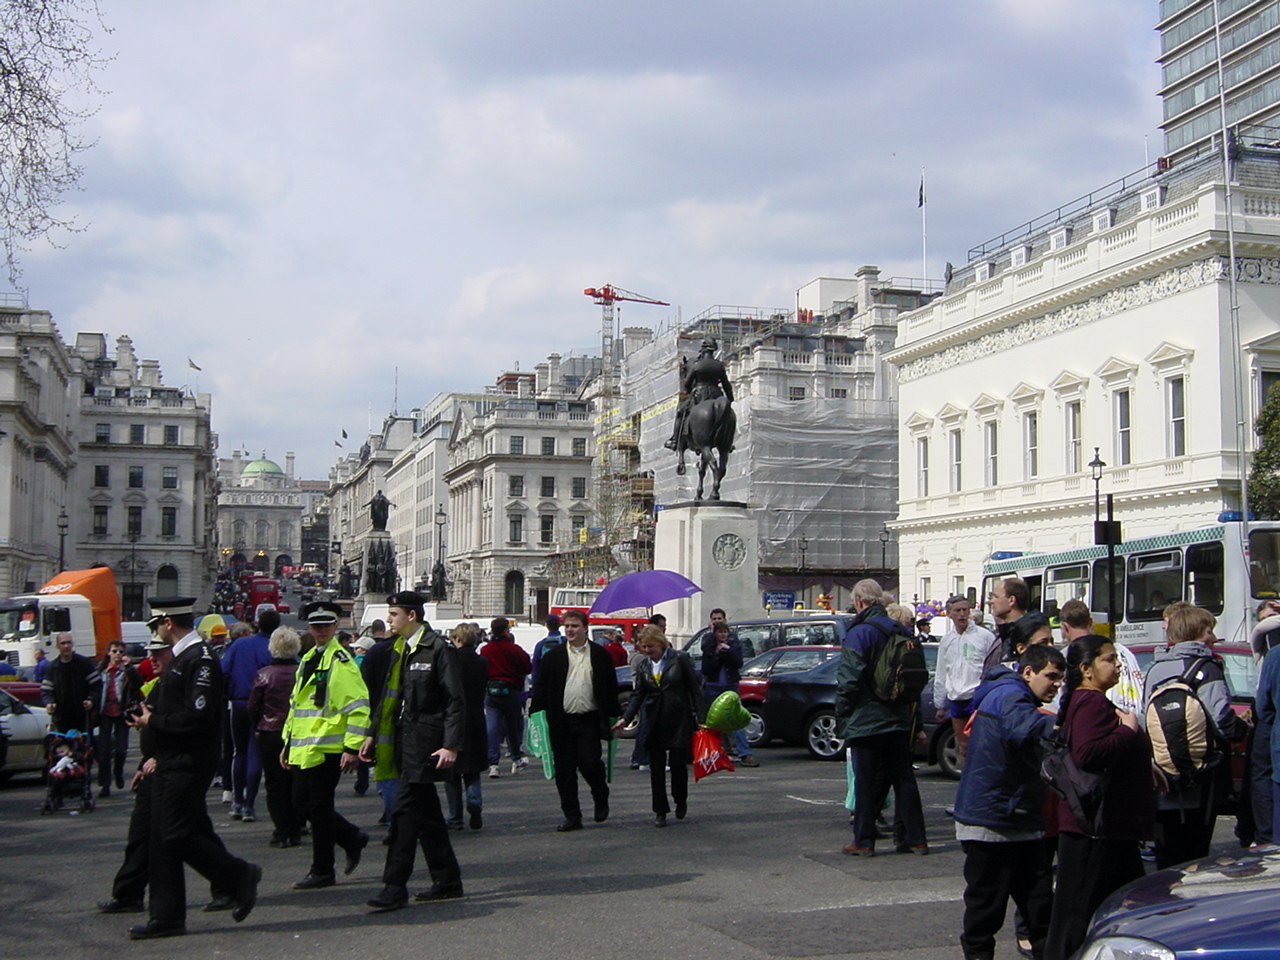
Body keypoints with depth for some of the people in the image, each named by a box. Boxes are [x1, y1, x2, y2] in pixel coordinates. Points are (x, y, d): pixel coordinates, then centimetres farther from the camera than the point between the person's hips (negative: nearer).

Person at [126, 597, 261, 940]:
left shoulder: (200, 659, -17)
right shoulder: (180, 658, 16)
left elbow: (197, 716, -24)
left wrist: (154, 722, -15)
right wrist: (147, 713, 3)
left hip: (188, 764, -10)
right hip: (170, 763, 10)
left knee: (178, 835, -9)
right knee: (163, 838, 9)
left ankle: (240, 876, 8)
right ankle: (166, 917, 14)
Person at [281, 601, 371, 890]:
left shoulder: (341, 662, -11)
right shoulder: (308, 660, 16)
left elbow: (359, 708, -16)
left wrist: (352, 748, -19)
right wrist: (288, 742, 21)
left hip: (327, 749, -9)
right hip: (303, 750, 9)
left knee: (319, 809, -2)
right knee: (302, 804, 12)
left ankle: (322, 871, 10)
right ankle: (353, 838, 27)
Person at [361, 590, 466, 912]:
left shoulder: (439, 648, -11)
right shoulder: (398, 650, 15)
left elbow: (455, 700, -14)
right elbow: (387, 696, 21)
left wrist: (451, 745, -20)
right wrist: (374, 736, 15)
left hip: (425, 742, -9)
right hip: (403, 741, 9)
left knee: (405, 811, -10)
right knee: (427, 814, 12)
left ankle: (395, 887, -7)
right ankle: (448, 881, 20)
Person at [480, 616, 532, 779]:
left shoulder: (484, 650, 0)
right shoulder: (514, 649, -10)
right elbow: (528, 668, -4)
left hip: (490, 691, 2)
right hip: (510, 691, -2)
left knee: (491, 727, -3)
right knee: (513, 726, 14)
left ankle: (493, 764, -11)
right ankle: (517, 759, 27)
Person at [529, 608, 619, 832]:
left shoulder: (600, 655, 5)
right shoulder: (553, 656, 7)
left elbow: (611, 687, 7)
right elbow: (541, 687, 7)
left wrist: (610, 717, 1)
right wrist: (536, 713, -3)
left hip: (589, 721, -2)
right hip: (561, 721, 2)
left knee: (590, 763, -9)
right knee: (564, 769, 4)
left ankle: (601, 800, 21)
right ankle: (572, 816, 13)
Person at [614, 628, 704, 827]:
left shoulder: (680, 659, -3)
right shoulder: (644, 668, 9)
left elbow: (695, 688, -3)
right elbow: (638, 695, 8)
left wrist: (700, 717, -7)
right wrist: (626, 718, -8)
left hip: (679, 720, -4)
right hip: (655, 723, 4)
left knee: (677, 763, -4)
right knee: (656, 767, 3)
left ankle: (680, 801, 23)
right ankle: (660, 811, 11)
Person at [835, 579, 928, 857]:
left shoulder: (859, 633, -14)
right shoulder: (902, 632, 8)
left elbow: (848, 680, -18)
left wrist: (841, 717, -7)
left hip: (866, 721, -6)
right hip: (899, 721, 6)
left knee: (866, 782, 0)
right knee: (904, 780, 11)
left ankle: (864, 841, 4)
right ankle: (915, 838, 14)